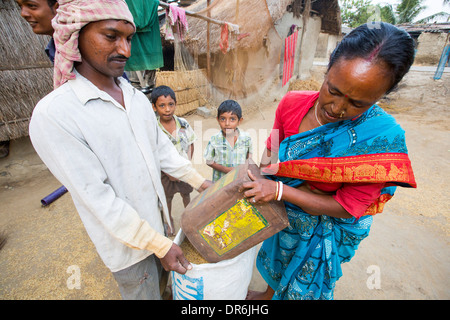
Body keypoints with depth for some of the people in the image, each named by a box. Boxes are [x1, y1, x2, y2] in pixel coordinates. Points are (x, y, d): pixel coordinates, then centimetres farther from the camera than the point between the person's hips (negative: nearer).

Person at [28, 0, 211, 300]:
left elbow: (161, 147, 5)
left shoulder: (137, 97, 0)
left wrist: (199, 181, 3)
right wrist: (160, 244, -20)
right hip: (126, 241, -5)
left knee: (163, 283, 28)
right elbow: (97, 197, -23)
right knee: (145, 293, 21)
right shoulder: (53, 115, -22)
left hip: (157, 219, 6)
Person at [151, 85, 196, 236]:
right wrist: (168, 172, -17)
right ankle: (169, 221, 47)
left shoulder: (183, 123, -13)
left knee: (186, 194, 23)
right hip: (164, 172, -2)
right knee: (167, 198, 20)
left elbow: (190, 144, -2)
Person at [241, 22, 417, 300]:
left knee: (303, 288, 26)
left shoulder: (382, 136, -30)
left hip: (321, 231, -4)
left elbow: (347, 207, -25)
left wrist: (280, 190, -34)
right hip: (278, 213, 5)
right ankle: (269, 294, 69)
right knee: (275, 263, 35)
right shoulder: (293, 103, -19)